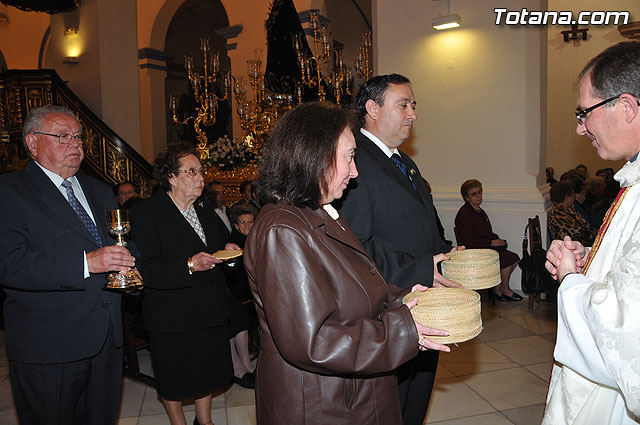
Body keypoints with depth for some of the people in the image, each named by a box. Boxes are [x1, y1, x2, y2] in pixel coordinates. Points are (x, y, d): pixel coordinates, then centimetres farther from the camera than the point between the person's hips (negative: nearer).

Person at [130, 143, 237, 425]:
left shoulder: (205, 208, 9)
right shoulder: (145, 213, -14)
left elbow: (219, 241, 25)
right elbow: (145, 270, -22)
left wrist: (227, 249, 2)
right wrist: (189, 265, -33)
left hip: (209, 311, 6)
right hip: (172, 316, -6)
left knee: (208, 371, 18)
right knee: (173, 380, 13)